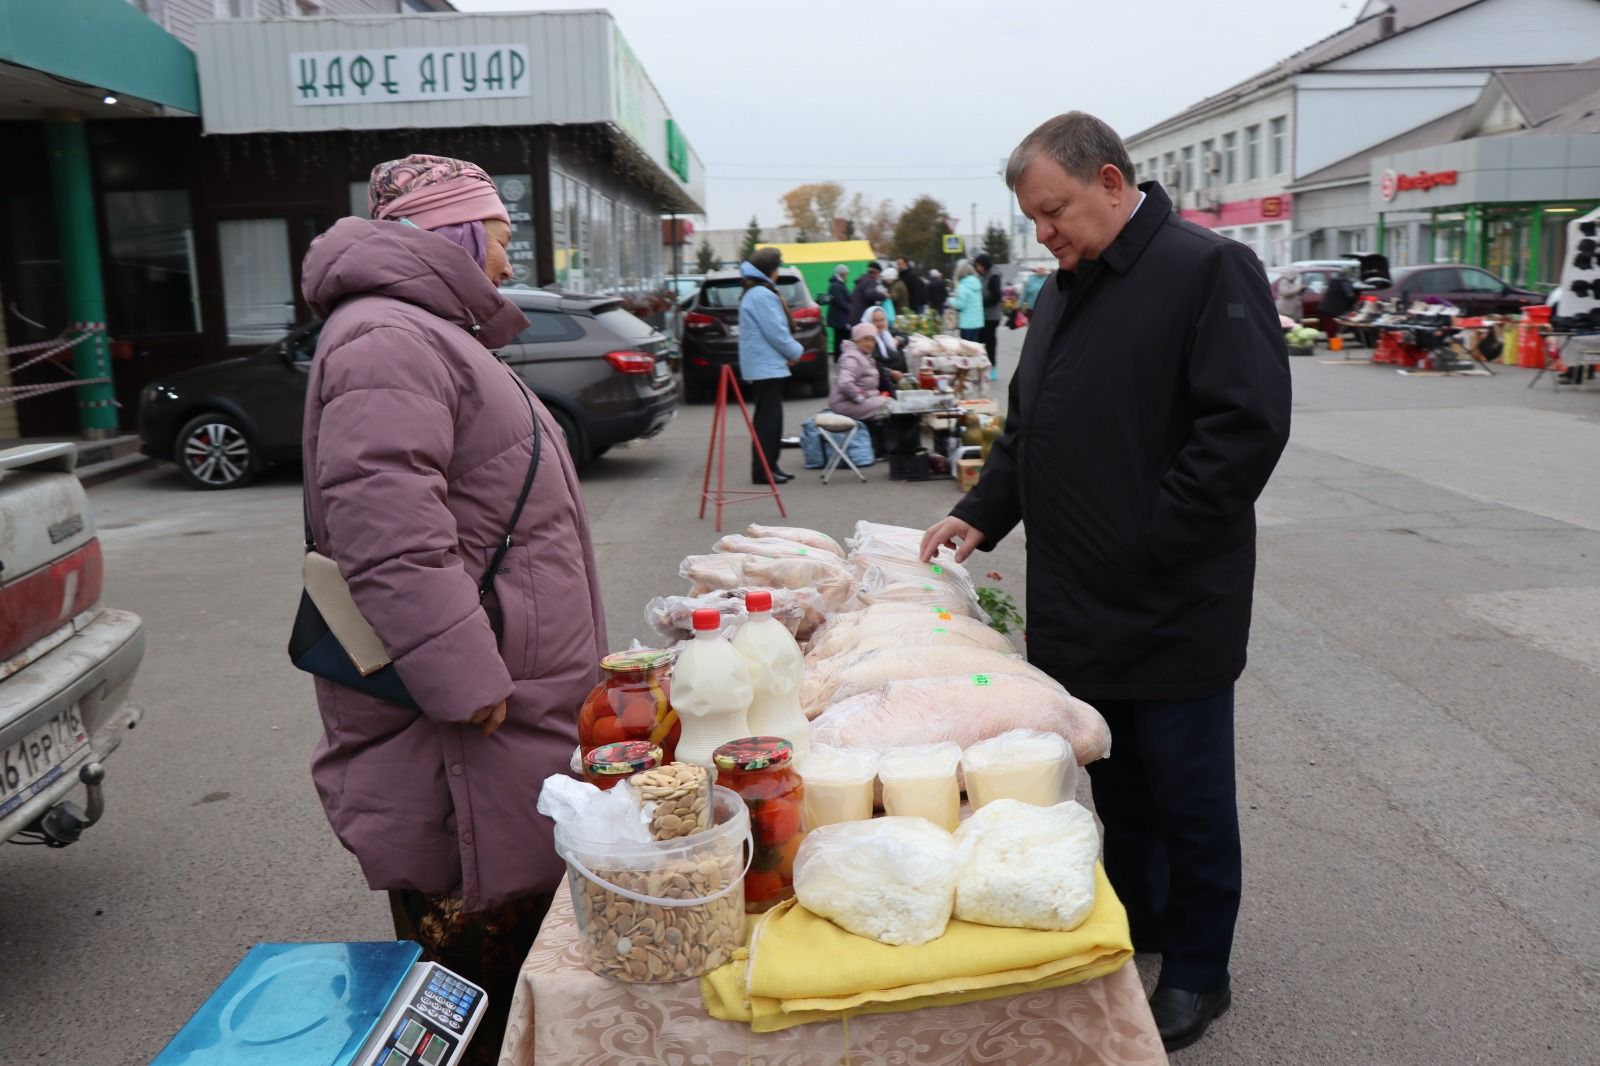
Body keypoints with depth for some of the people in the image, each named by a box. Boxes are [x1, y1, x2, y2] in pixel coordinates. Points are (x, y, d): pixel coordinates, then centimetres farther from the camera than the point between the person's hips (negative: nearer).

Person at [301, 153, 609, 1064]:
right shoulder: (388, 339, -15)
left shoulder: (433, 334, 22)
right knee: (472, 968, 0)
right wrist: (471, 684, -25)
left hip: (521, 713, 11)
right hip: (465, 742, -11)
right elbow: (389, 539, -26)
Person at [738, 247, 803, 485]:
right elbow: (775, 332, -19)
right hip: (767, 366, -11)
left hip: (765, 365, 11)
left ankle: (769, 467, 19)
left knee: (771, 418, 14)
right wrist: (796, 351, -4)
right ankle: (762, 471, -4)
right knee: (767, 418, -7)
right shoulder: (762, 295, -17)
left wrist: (789, 352, 9)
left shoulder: (754, 293, 17)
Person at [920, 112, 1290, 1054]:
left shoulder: (1208, 270, -12)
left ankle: (1197, 974, 25)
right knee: (1113, 785, 18)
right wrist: (982, 515, 5)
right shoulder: (1065, 291, 14)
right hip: (1082, 608, 7)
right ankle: (1131, 932, 37)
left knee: (1186, 798, 8)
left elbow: (1249, 425, -20)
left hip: (1172, 612, -7)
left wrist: (1150, 545, -19)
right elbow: (1029, 427, 19)